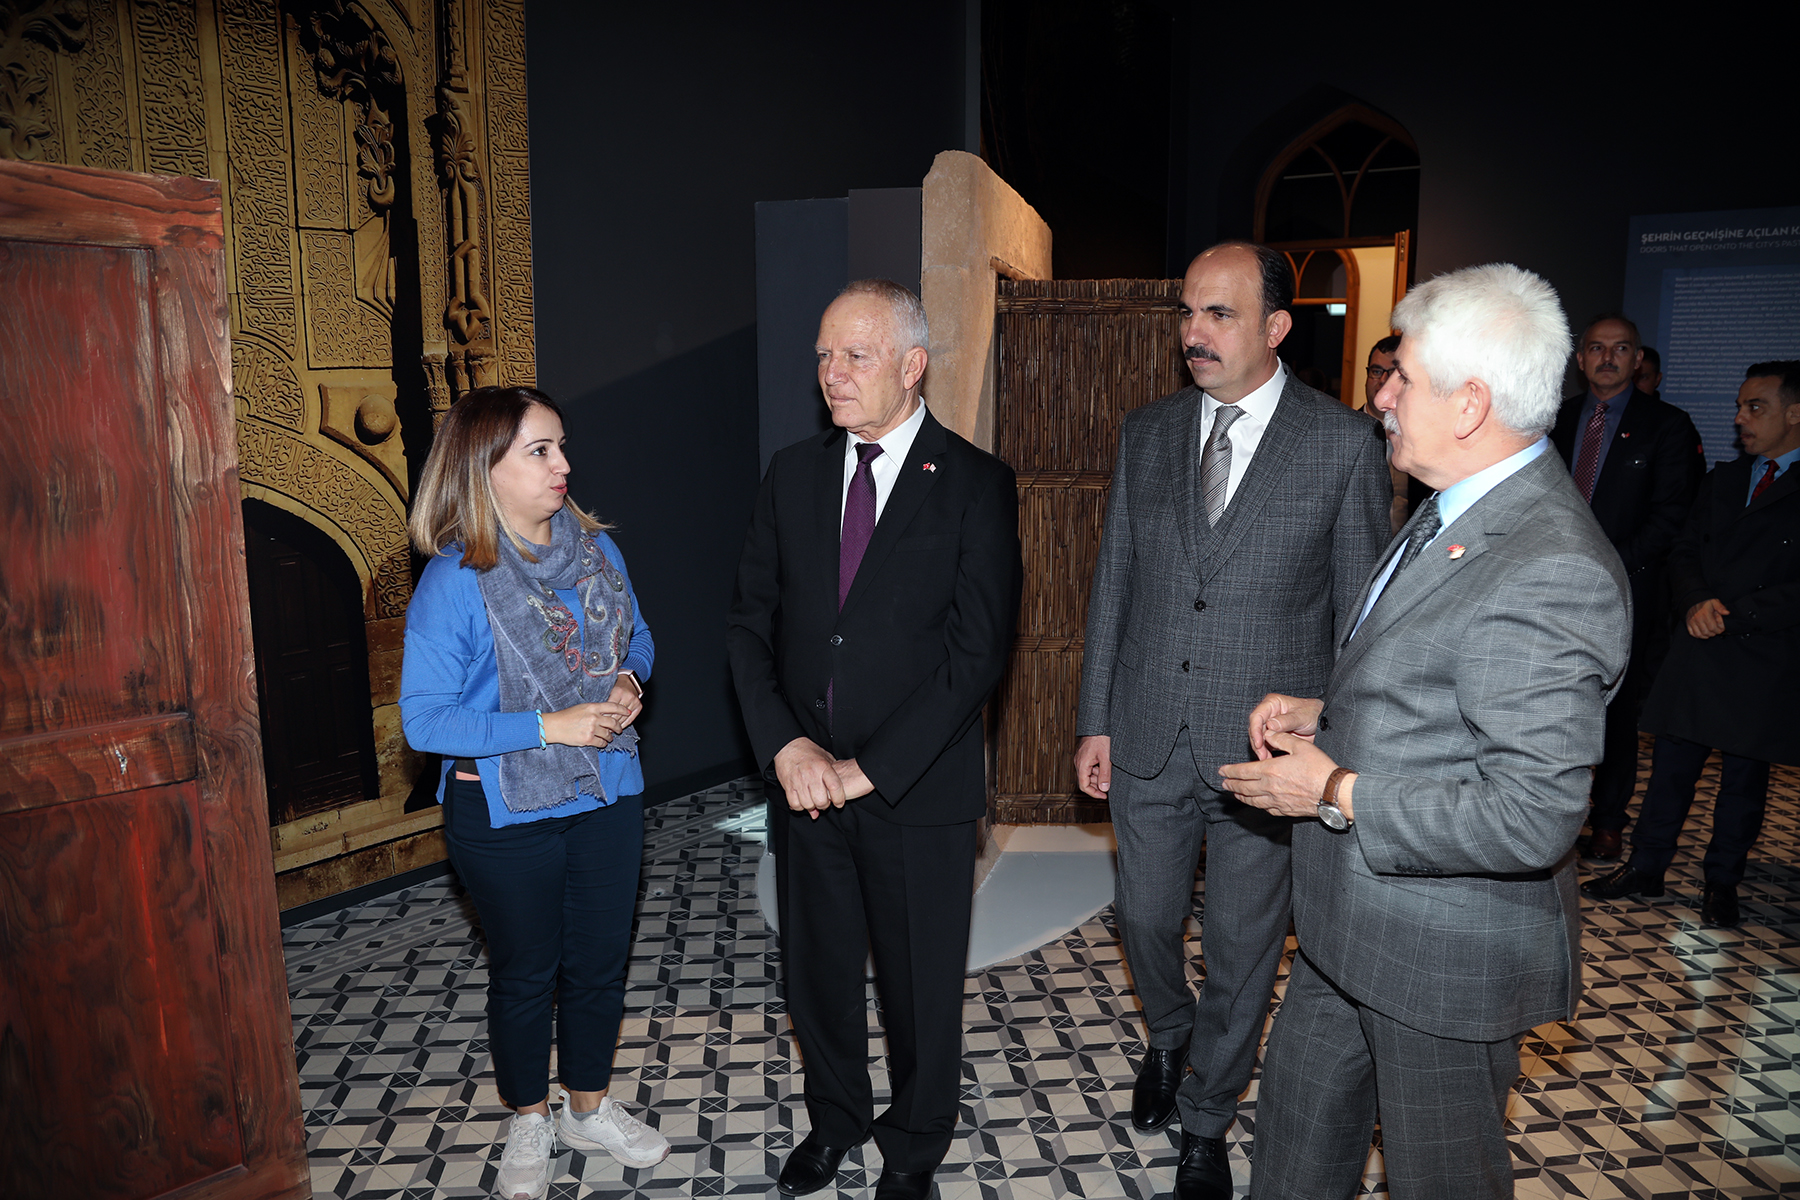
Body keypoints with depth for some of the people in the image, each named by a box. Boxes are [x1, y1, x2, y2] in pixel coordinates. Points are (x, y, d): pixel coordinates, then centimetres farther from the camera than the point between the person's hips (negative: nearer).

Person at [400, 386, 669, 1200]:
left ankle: (590, 1108, 41)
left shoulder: (595, 548, -1)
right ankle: (529, 1125, 39)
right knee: (524, 974, 15)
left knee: (600, 963, 17)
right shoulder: (454, 580, -17)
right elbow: (424, 719, -19)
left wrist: (629, 678, -9)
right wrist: (550, 727, -24)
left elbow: (636, 636, 14)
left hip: (607, 797, 5)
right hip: (506, 815, -4)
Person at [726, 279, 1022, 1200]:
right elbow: (749, 621, 4)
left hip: (919, 790, -3)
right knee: (816, 969, 20)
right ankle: (834, 1118, 47)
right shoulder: (792, 474, 4)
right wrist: (784, 744, -10)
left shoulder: (976, 485, -9)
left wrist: (870, 768, -17)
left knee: (921, 985, 14)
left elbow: (977, 649, -15)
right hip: (805, 781, 4)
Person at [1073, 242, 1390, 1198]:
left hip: (1268, 748, -3)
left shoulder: (1345, 444, -8)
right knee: (1146, 919, 18)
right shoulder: (1146, 433, 3)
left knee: (1242, 948, 12)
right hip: (1149, 737, 3)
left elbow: (1362, 612, -4)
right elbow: (1113, 582, 6)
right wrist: (1095, 721, 5)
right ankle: (1167, 1039, 51)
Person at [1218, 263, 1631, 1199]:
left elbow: (1531, 819, -31)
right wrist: (1323, 713, 1)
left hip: (1444, 952, -9)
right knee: (1298, 1104, 26)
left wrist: (1338, 795, -23)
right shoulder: (1455, 514, 4)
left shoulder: (1552, 571, -29)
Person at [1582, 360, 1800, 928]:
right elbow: (1684, 554, 12)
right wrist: (1697, 602, -7)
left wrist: (1733, 615, -15)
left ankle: (1721, 884, 23)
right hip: (1698, 649, 4)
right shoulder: (1722, 481, 14)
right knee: (1671, 765, 7)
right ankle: (1645, 868, 18)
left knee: (1745, 776, 9)